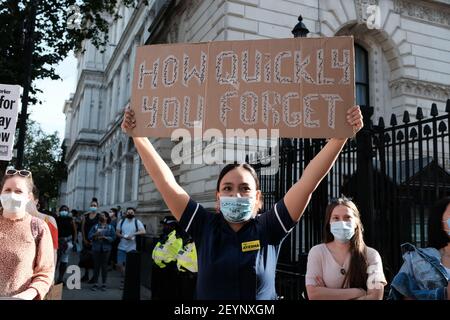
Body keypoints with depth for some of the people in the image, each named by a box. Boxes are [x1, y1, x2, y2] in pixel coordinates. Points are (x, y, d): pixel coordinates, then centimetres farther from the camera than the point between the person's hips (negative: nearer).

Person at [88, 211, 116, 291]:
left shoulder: (110, 227, 5)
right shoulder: (95, 226, 11)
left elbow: (113, 237, -3)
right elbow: (89, 236, 4)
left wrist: (105, 237, -15)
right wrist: (94, 235, -15)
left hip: (106, 249, -1)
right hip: (96, 248, 1)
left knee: (104, 266, 1)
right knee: (96, 266, 2)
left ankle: (104, 284, 10)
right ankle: (95, 283, 9)